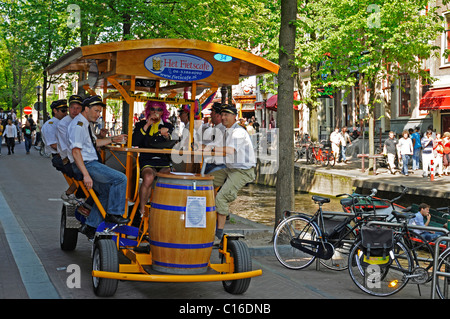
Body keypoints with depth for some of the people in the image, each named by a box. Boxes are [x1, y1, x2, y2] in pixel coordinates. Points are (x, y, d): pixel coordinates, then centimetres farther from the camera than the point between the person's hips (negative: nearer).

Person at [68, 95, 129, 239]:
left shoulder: (86, 124, 17)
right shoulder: (78, 125, -15)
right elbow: (76, 151, -22)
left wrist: (112, 139, 24)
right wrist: (86, 174, -28)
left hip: (91, 163, 10)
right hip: (85, 164, -10)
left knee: (106, 192, 10)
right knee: (120, 178, -15)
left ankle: (90, 226, 12)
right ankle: (113, 214, -8)